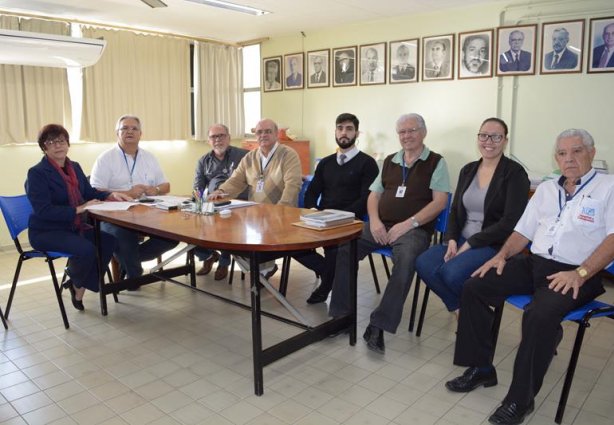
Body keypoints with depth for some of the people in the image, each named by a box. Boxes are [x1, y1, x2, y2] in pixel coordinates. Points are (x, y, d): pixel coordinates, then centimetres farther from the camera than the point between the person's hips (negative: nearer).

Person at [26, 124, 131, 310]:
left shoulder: (74, 167, 10)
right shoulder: (37, 173, -12)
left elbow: (90, 193, 15)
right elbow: (43, 211, -21)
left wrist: (111, 195, -5)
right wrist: (79, 209, -27)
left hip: (74, 227, 7)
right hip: (47, 232, -7)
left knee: (109, 241, -17)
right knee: (86, 249, -31)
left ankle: (77, 281, 2)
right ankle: (78, 285, 3)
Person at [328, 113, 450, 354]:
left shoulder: (435, 163, 5)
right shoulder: (389, 161, 20)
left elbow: (439, 202, -5)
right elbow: (374, 195, 17)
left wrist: (408, 224, -15)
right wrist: (375, 221, -3)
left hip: (414, 229, -4)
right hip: (381, 226, 5)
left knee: (406, 259, -37)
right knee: (343, 247, -20)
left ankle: (378, 326, -31)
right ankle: (340, 314, -12)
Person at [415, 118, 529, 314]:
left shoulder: (515, 173, -5)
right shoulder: (468, 170, 13)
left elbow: (510, 223, -12)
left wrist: (470, 244, -15)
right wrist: (451, 240, -5)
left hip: (494, 244, -5)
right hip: (461, 239, 6)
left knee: (452, 273, -30)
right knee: (423, 264, -20)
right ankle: (461, 308, 0)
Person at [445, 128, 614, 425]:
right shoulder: (546, 189, 19)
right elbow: (523, 231, 19)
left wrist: (581, 273, -21)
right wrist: (502, 255, 1)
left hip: (577, 273, -6)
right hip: (532, 263, 6)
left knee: (540, 315, -34)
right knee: (474, 288, -9)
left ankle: (521, 399, -16)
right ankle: (480, 369, 2)